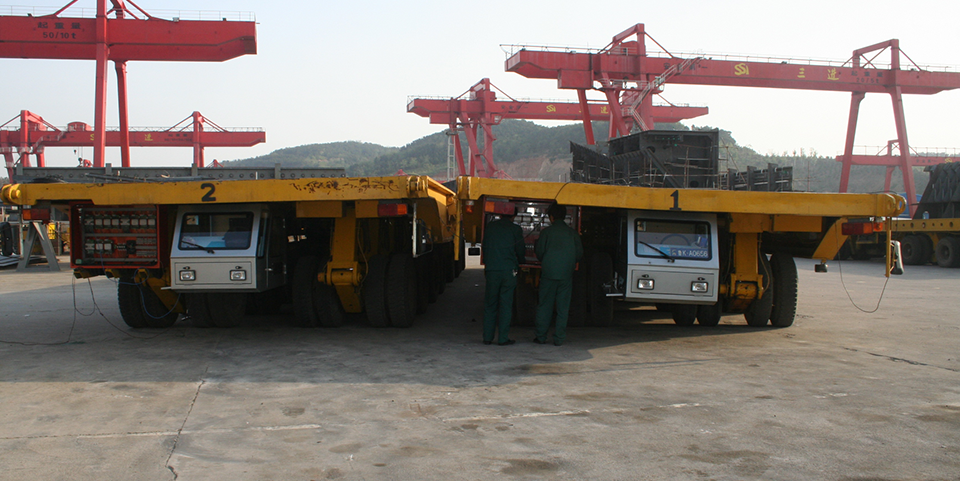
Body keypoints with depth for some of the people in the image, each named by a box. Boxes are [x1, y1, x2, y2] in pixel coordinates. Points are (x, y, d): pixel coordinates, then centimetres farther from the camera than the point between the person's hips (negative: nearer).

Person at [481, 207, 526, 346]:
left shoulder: (489, 227, 6)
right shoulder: (516, 229, -2)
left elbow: (484, 247, 12)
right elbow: (521, 251, 2)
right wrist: (518, 261, 23)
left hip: (491, 269, 2)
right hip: (509, 269, -2)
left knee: (490, 304, 9)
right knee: (506, 304, 2)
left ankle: (487, 337, 10)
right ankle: (503, 338, 2)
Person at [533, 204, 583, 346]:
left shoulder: (546, 232, -1)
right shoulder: (573, 233, 4)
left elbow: (539, 252, 0)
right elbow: (580, 253, 4)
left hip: (548, 272, -1)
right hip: (566, 274, 1)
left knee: (544, 306, 6)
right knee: (563, 307, 5)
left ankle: (541, 337, 7)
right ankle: (559, 338, 5)